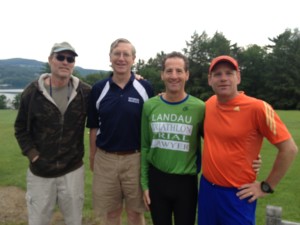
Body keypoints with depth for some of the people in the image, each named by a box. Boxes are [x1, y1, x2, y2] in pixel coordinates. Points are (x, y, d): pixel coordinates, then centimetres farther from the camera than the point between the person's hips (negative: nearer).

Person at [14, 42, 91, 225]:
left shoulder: (85, 92, -5)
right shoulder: (33, 92, -6)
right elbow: (21, 128, 2)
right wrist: (32, 154, -7)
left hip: (73, 171, 0)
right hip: (40, 172, 0)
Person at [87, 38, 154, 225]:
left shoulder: (145, 88, -4)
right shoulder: (98, 89, 0)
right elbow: (94, 127, 7)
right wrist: (92, 157, 7)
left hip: (136, 159, -1)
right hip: (105, 159, 2)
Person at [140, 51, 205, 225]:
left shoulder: (199, 107, -10)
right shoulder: (150, 106, -4)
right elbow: (145, 147, 1)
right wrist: (144, 183, 3)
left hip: (186, 181, -1)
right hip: (156, 179, 2)